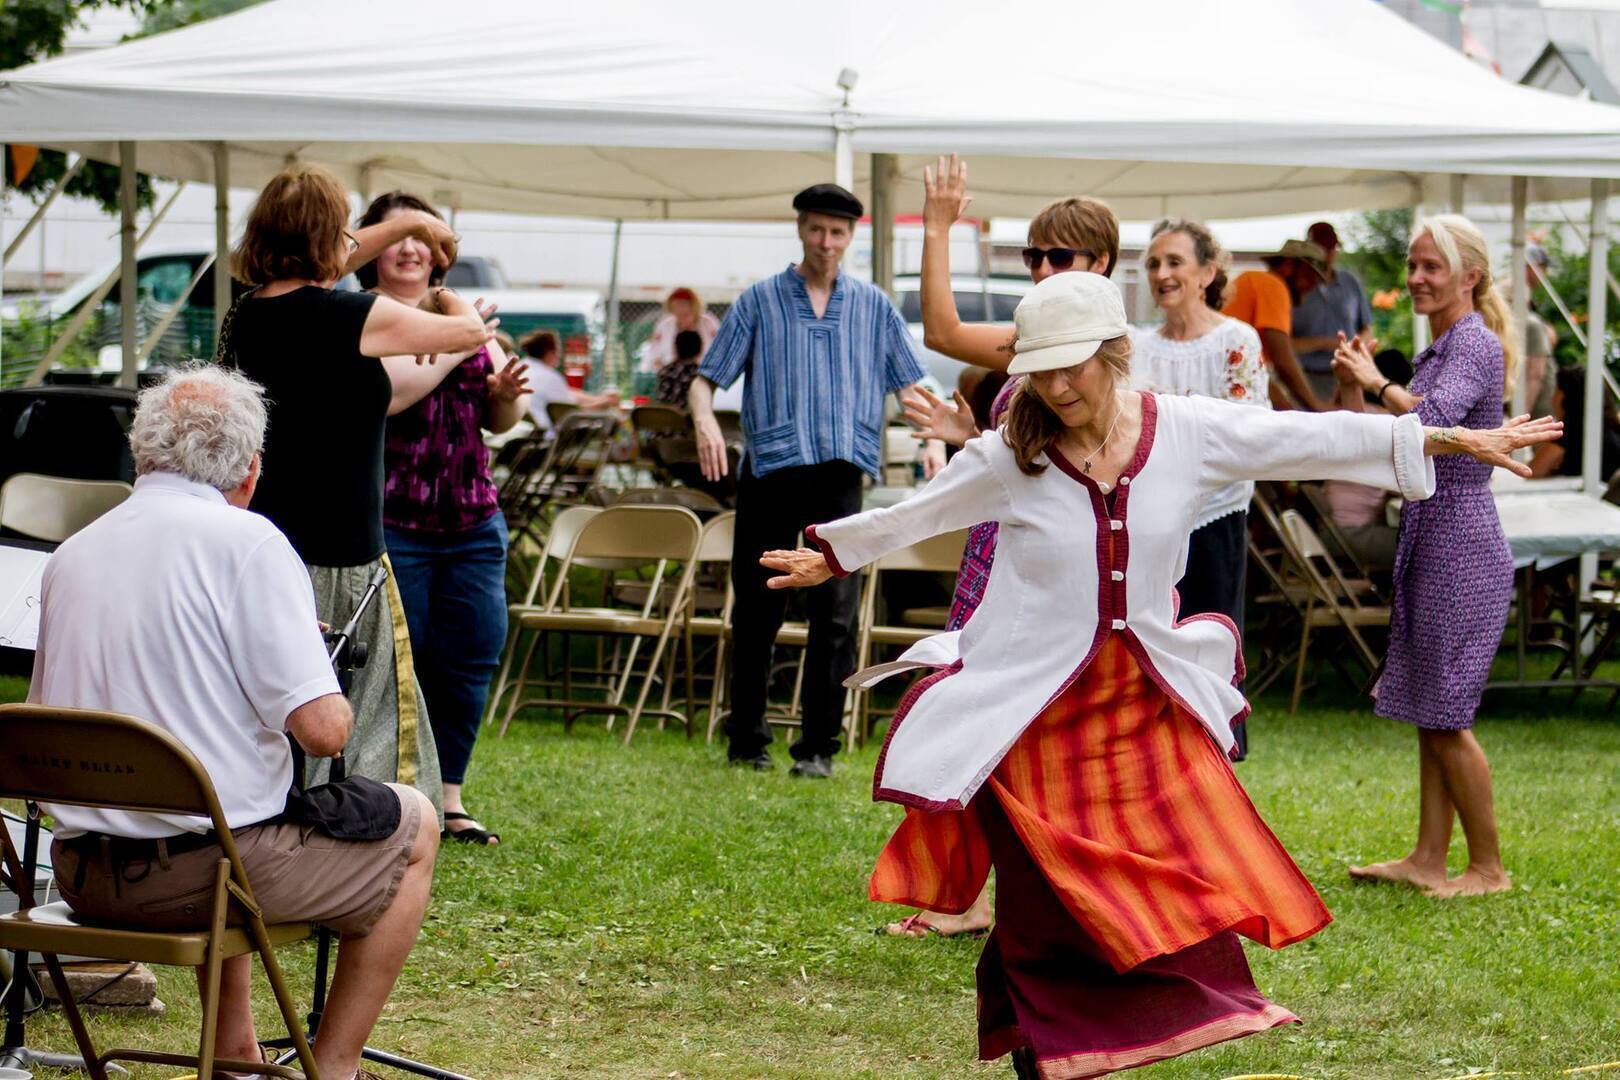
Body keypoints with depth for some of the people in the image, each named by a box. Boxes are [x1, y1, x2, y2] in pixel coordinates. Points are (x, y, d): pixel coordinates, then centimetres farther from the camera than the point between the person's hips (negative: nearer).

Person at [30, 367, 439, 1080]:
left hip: (82, 878, 7)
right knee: (413, 823, 18)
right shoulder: (246, 542, -13)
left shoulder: (69, 554, 5)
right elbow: (323, 729, -19)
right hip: (205, 869, -7)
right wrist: (335, 704, 6)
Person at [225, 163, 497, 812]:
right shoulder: (345, 316, -14)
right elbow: (468, 330, -2)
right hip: (337, 560, -7)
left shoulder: (249, 313, 6)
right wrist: (453, 304, 22)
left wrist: (408, 223, 38)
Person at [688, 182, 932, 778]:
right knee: (757, 611, 5)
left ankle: (818, 746, -3)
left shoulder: (874, 307, 11)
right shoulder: (760, 301, 7)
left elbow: (910, 382, 13)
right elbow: (707, 377, 4)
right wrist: (705, 421, -17)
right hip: (769, 467, 0)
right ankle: (746, 741, 17)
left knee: (836, 611, -8)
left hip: (840, 470, 0)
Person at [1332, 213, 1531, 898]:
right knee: (1430, 713, 12)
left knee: (1447, 717, -4)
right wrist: (1354, 389, 5)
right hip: (1430, 543, 10)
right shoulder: (1441, 348, 16)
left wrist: (1377, 381, -19)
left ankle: (1489, 869, 5)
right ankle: (1428, 860, 17)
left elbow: (1433, 420, -32)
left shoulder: (1475, 343, -13)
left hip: (1461, 546, -10)